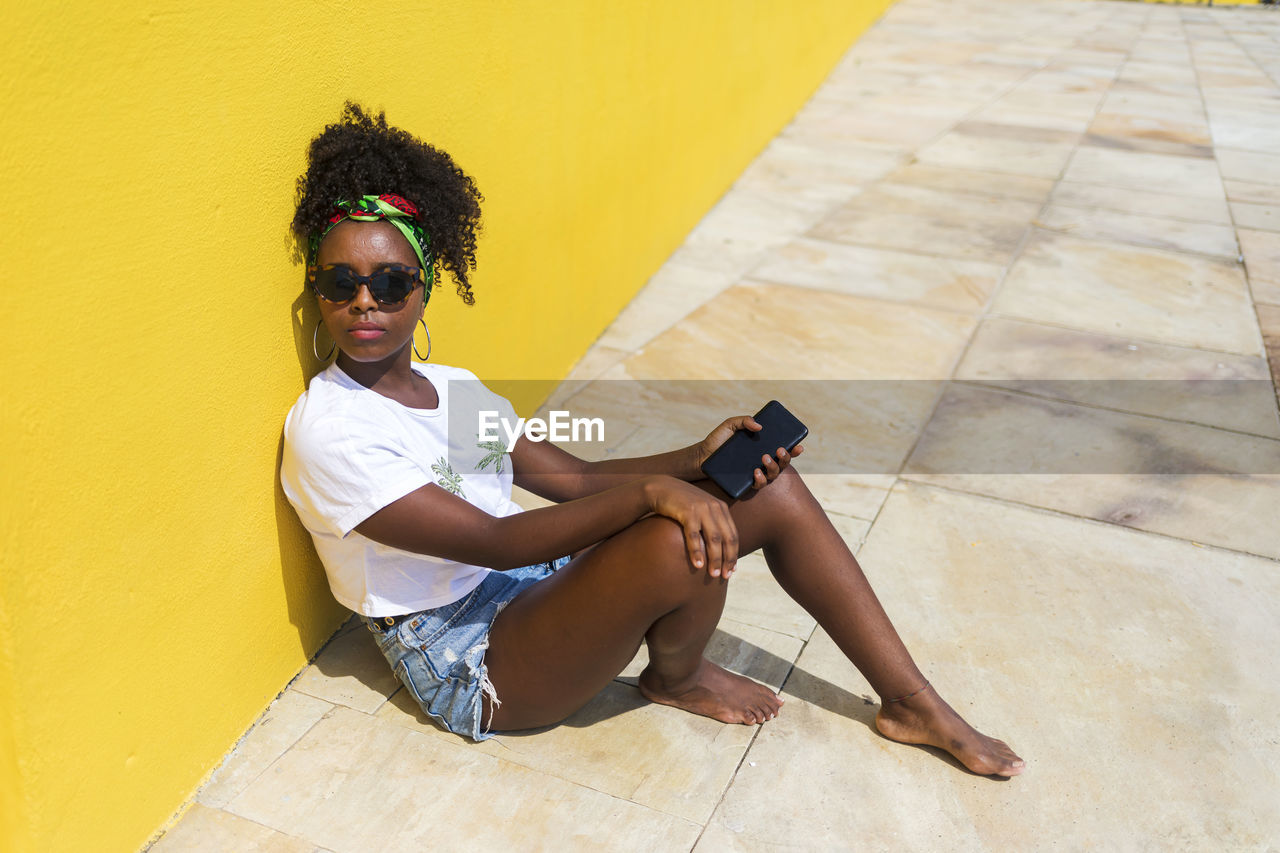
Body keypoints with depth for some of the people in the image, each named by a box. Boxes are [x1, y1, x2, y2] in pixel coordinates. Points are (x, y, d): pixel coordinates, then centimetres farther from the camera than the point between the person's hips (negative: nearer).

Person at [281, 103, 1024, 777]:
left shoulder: (454, 388, 9)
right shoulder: (327, 430, -17)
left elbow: (576, 479, 7)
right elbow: (494, 542, -24)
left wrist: (692, 461, -8)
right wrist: (649, 492, -32)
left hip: (538, 583, 8)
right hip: (474, 669, -7)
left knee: (771, 488, -4)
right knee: (684, 541, -33)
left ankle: (912, 702, 7)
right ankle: (676, 676, 4)